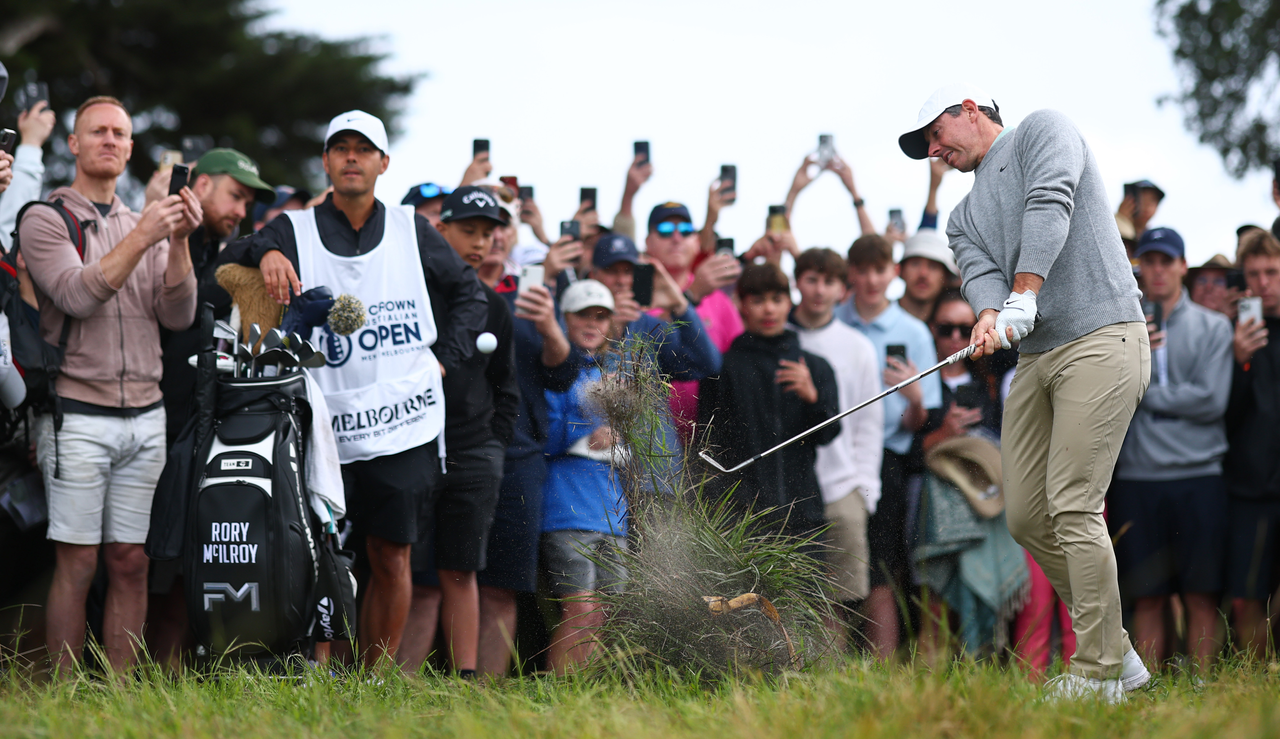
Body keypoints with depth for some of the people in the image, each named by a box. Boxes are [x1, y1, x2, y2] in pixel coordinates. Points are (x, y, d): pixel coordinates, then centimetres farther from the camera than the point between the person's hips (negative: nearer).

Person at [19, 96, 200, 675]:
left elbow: (178, 316, 5)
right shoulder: (46, 220, 1)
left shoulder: (146, 225, 16)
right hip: (78, 416, -5)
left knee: (130, 562, 3)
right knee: (77, 562, -7)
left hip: (144, 417, 5)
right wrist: (141, 239, -21)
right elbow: (78, 295, -15)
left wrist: (179, 242, -9)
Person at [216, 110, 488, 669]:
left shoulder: (412, 231, 12)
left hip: (406, 427, 2)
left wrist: (446, 357, 10)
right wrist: (265, 253, -28)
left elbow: (469, 293, 22)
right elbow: (226, 263, -7)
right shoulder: (296, 231, 6)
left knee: (392, 558, 2)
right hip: (326, 429, -2)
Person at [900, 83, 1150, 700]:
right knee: (1026, 517, 3)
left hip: (1100, 341, -8)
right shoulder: (964, 216, 24)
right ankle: (1115, 652, 12)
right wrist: (989, 316, -20)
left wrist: (1023, 299, -25)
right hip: (1034, 358, 8)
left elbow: (1050, 207, -13)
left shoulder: (1043, 131, 5)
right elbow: (980, 271, 4)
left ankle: (1096, 675, -12)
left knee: (1073, 507, -15)